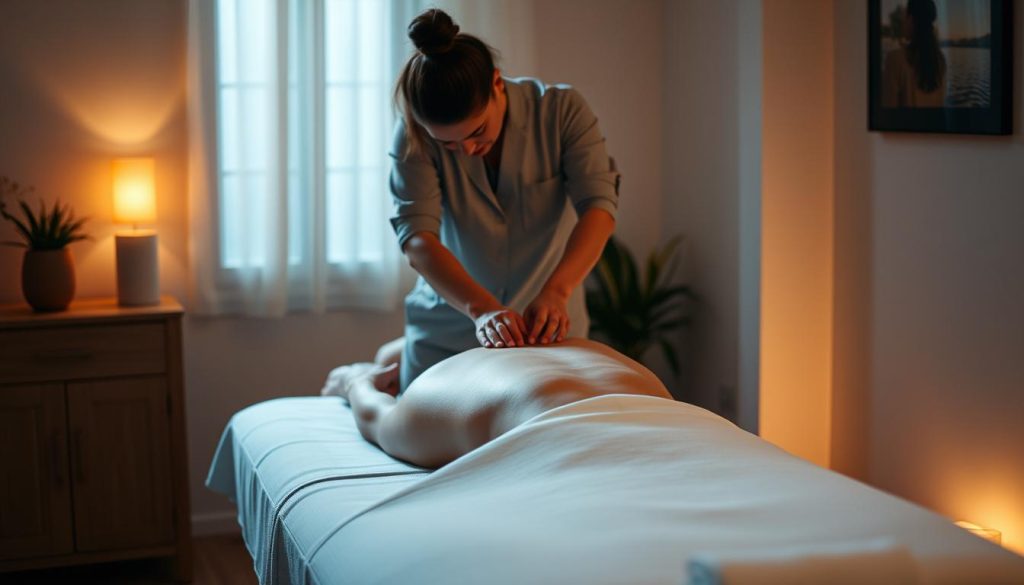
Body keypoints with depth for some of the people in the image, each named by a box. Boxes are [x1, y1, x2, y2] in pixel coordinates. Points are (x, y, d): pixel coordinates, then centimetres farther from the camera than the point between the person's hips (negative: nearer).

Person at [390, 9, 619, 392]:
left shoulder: (562, 110, -15)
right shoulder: (416, 134, -16)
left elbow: (599, 204, -24)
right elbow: (416, 236, -25)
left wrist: (556, 291, -40)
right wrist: (482, 309, -41)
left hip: (548, 330, 1)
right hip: (447, 332, 0)